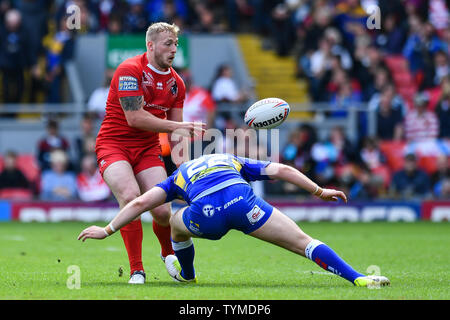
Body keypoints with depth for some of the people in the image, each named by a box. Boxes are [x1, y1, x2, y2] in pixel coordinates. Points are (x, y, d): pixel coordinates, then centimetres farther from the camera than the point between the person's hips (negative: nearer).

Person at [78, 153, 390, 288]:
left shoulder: (180, 175, 39)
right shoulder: (235, 161, 41)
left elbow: (141, 202, 25)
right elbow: (281, 170, 27)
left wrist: (107, 230, 30)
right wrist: (319, 191, 28)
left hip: (206, 215, 0)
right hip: (243, 201, 0)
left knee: (177, 224, 37)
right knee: (304, 243, 3)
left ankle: (187, 275, 57)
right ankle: (358, 278, -13)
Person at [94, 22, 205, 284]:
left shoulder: (176, 82, 7)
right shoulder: (129, 70, -14)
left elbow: (177, 129, 12)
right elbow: (135, 118, -21)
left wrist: (181, 158, -6)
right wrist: (180, 126, -21)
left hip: (148, 149, 5)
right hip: (114, 145, -5)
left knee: (163, 211, -10)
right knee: (130, 197, -30)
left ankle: (169, 254, 25)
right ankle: (136, 270, -18)